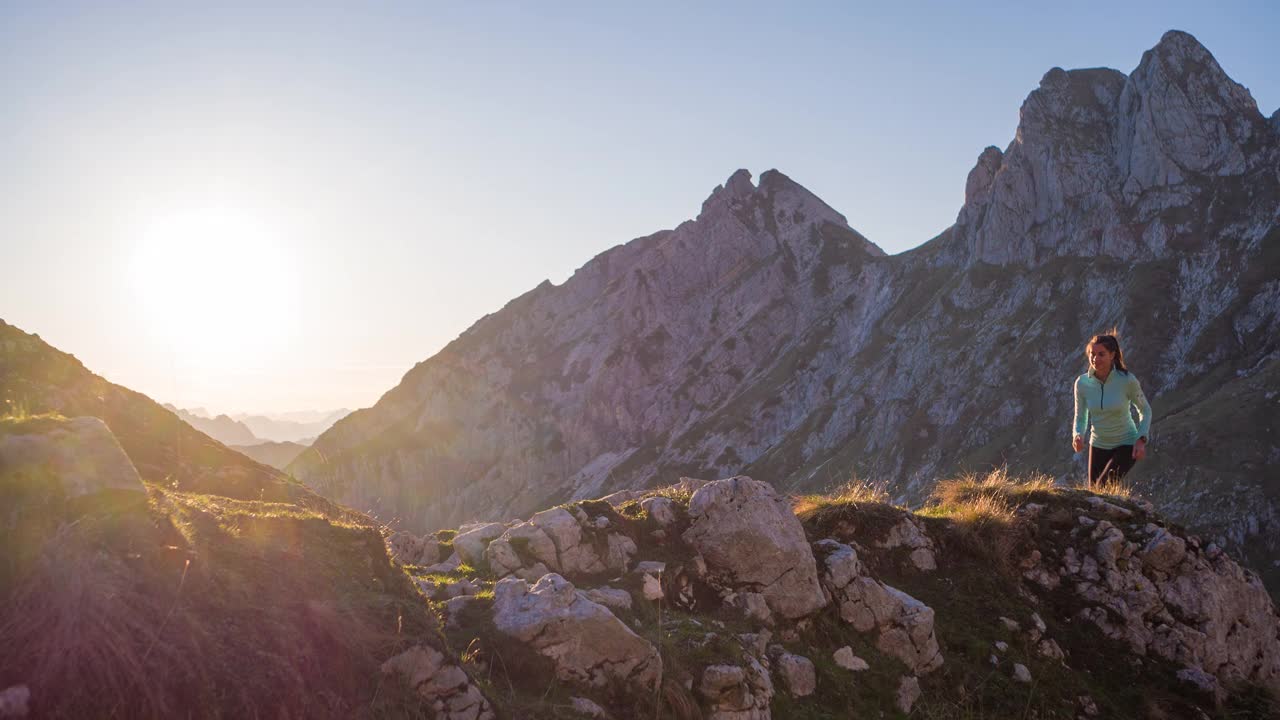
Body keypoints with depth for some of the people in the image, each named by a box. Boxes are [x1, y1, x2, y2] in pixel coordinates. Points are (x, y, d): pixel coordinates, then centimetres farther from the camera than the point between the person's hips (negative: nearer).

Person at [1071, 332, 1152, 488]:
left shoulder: (1127, 380, -20)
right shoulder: (1082, 383, -12)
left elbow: (1145, 410, -3)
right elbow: (1080, 417, 1)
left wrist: (1141, 439, -16)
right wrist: (1077, 435, -20)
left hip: (1126, 445, -4)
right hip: (1098, 445, 4)